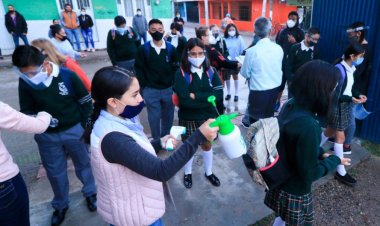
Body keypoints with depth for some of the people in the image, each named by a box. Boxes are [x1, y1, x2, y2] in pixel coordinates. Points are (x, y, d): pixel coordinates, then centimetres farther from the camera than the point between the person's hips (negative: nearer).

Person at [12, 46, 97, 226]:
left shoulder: (67, 75, -18)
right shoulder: (25, 82, -11)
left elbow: (85, 101, -8)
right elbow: (27, 111, -1)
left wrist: (85, 126, -5)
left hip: (74, 130, -2)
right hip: (47, 136, 3)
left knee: (83, 164, 16)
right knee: (55, 172, 17)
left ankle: (90, 193, 41)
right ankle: (60, 205, 40)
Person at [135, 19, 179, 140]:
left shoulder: (171, 48, 1)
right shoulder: (143, 49, -3)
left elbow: (175, 67, 4)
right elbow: (139, 69, 0)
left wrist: (173, 84, -1)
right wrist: (144, 86, -4)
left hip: (168, 89, 2)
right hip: (151, 90, -1)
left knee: (168, 116, 13)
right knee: (154, 117, 8)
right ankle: (156, 140, 25)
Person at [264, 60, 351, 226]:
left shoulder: (290, 106, -10)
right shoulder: (308, 126, -36)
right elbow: (309, 173, -24)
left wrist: (321, 153, 1)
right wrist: (335, 160, -10)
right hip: (294, 192, -7)